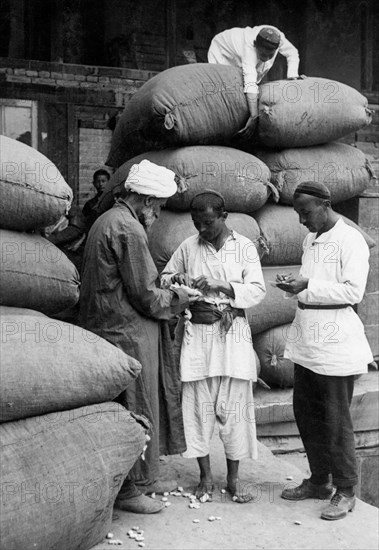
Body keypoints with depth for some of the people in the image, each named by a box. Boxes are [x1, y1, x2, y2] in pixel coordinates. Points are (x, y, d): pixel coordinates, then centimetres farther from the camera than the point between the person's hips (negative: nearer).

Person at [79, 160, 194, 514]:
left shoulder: (106, 220, 15)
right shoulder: (128, 229, -18)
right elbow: (145, 296, -18)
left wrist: (164, 289, 14)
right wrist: (181, 298, -2)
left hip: (108, 324, 10)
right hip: (128, 334, -10)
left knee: (148, 406, 18)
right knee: (136, 412, 2)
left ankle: (144, 478, 29)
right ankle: (129, 490, 15)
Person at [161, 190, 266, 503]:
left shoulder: (245, 247, 2)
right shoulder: (188, 247, 7)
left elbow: (258, 290, -6)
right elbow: (164, 277, 18)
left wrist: (223, 286, -19)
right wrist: (176, 280, -6)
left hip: (233, 333, -1)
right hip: (198, 333, 2)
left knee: (234, 407, 2)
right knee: (198, 406, 4)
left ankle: (233, 479, 17)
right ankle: (206, 477, 18)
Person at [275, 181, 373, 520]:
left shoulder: (351, 241, -11)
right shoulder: (311, 240, 13)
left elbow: (353, 291, -18)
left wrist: (308, 286, -22)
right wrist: (293, 286, 0)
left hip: (336, 344, -8)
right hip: (307, 341, 8)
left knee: (335, 419, 1)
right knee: (306, 412, 14)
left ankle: (345, 491, 17)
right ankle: (319, 480, 30)